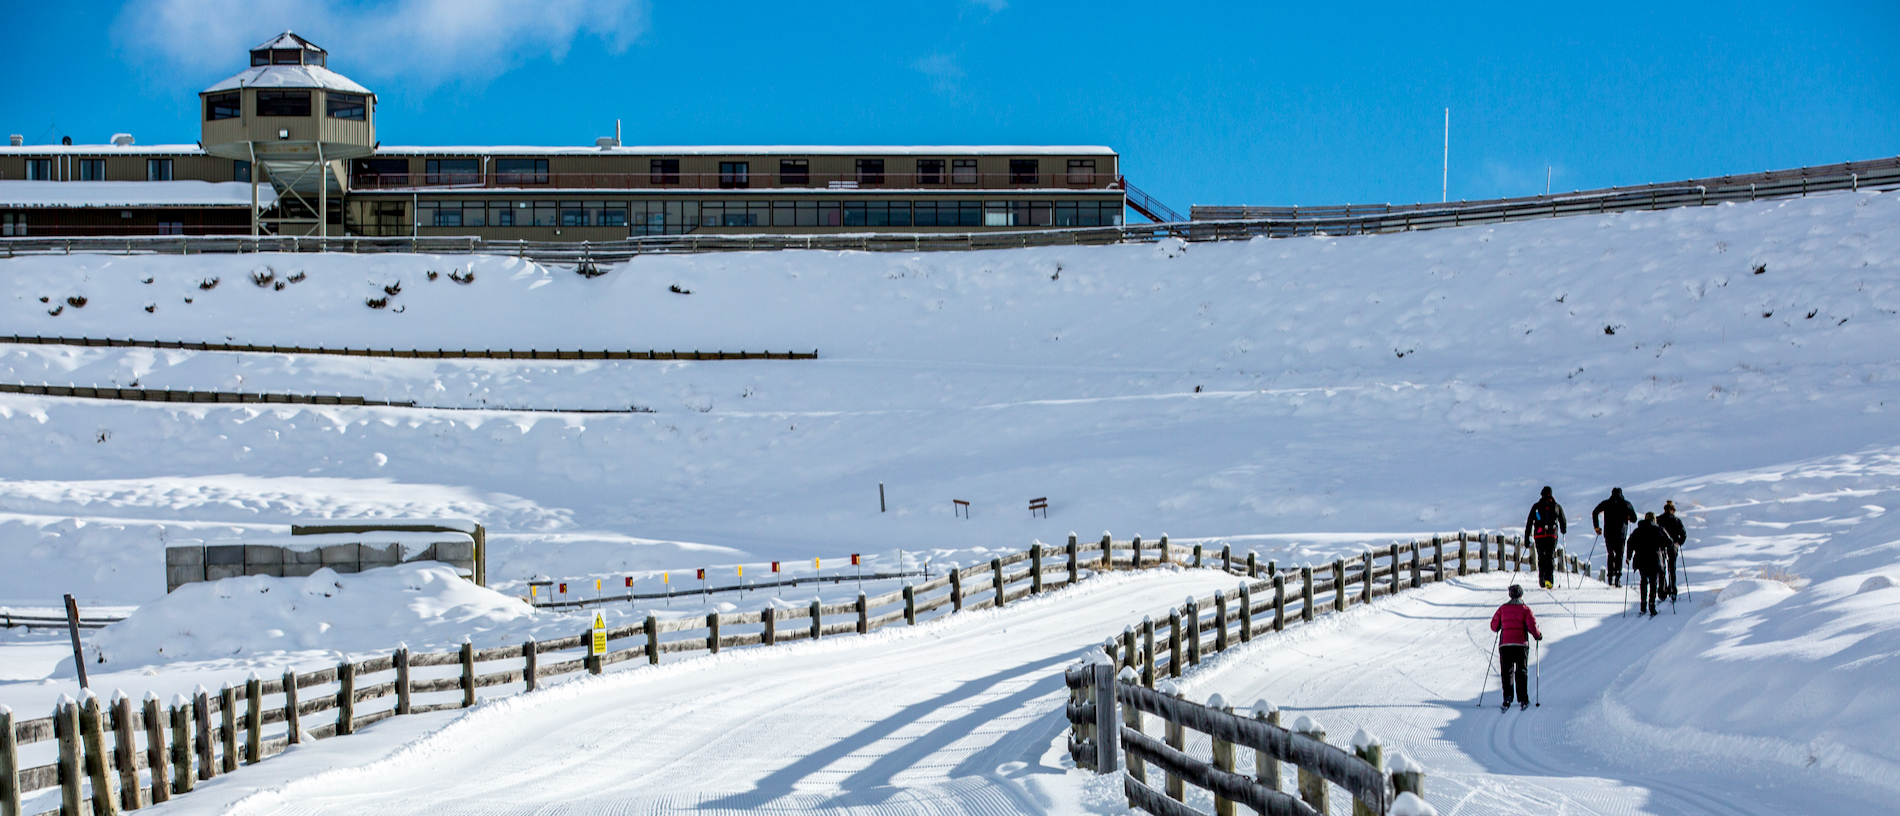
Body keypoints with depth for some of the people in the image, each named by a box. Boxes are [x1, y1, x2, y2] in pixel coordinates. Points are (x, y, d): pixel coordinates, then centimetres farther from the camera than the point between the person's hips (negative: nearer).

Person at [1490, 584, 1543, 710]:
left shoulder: (1503, 608, 8)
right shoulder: (1525, 609, 2)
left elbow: (1494, 626, 13)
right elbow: (1532, 627, -6)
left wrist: (1499, 628, 35)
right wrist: (1538, 636, 12)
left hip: (1505, 644, 1)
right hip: (1521, 644, -1)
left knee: (1506, 672, 5)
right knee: (1521, 671, 7)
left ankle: (1507, 698, -10)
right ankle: (1523, 700, 2)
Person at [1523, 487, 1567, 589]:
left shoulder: (1536, 506, 8)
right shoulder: (1557, 506, 8)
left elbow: (1529, 523, 5)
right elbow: (1563, 522, 17)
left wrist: (1527, 538, 10)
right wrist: (1563, 531, 39)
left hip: (1539, 535, 1)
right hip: (1552, 535, -1)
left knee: (1541, 558, 14)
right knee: (1550, 558, -2)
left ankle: (1541, 582, 14)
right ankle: (1549, 579, -23)